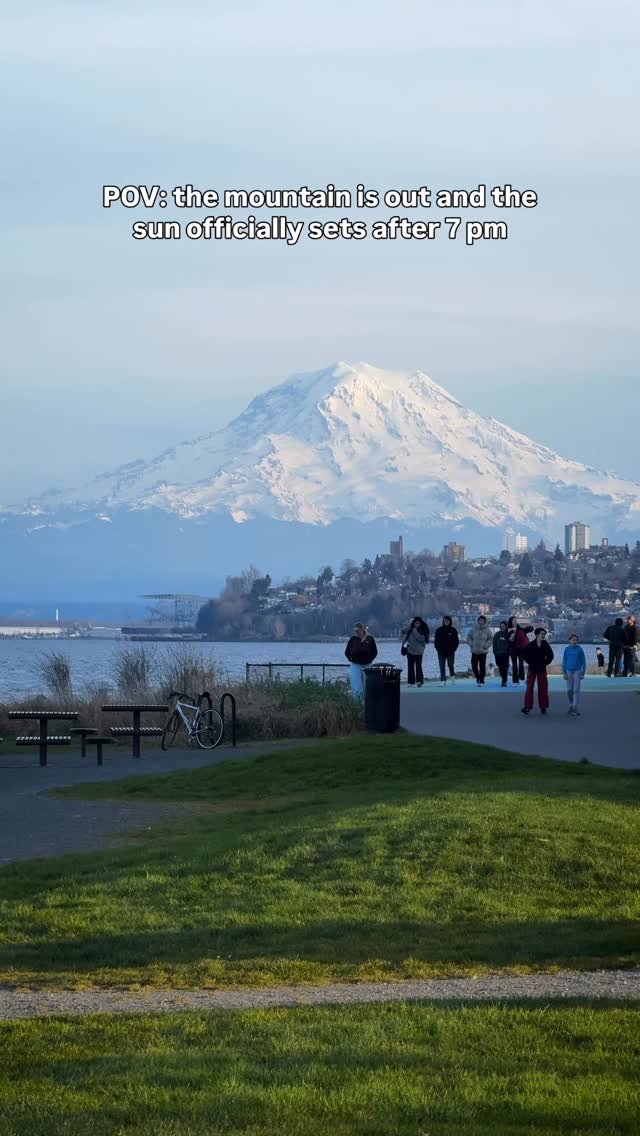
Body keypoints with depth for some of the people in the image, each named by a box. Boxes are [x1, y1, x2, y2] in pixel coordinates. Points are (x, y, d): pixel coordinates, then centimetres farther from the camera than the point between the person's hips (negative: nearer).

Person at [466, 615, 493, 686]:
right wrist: (471, 645, -3)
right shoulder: (473, 629, 0)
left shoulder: (487, 630, -2)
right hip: (474, 651, 2)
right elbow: (469, 638, 7)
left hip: (483, 652, -2)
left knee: (482, 667, -6)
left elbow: (490, 639, 3)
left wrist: (486, 646, -7)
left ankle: (481, 681, 1)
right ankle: (478, 678, 31)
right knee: (474, 666, 8)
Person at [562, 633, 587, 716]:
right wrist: (564, 673, 3)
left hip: (577, 671, -2)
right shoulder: (567, 649, 4)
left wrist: (583, 673, -1)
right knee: (569, 690, 6)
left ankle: (576, 709, -8)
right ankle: (571, 705, 25)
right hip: (569, 671, 2)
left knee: (576, 690, -7)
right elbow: (564, 661, 8)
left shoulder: (579, 649, -1)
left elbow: (583, 662, 3)